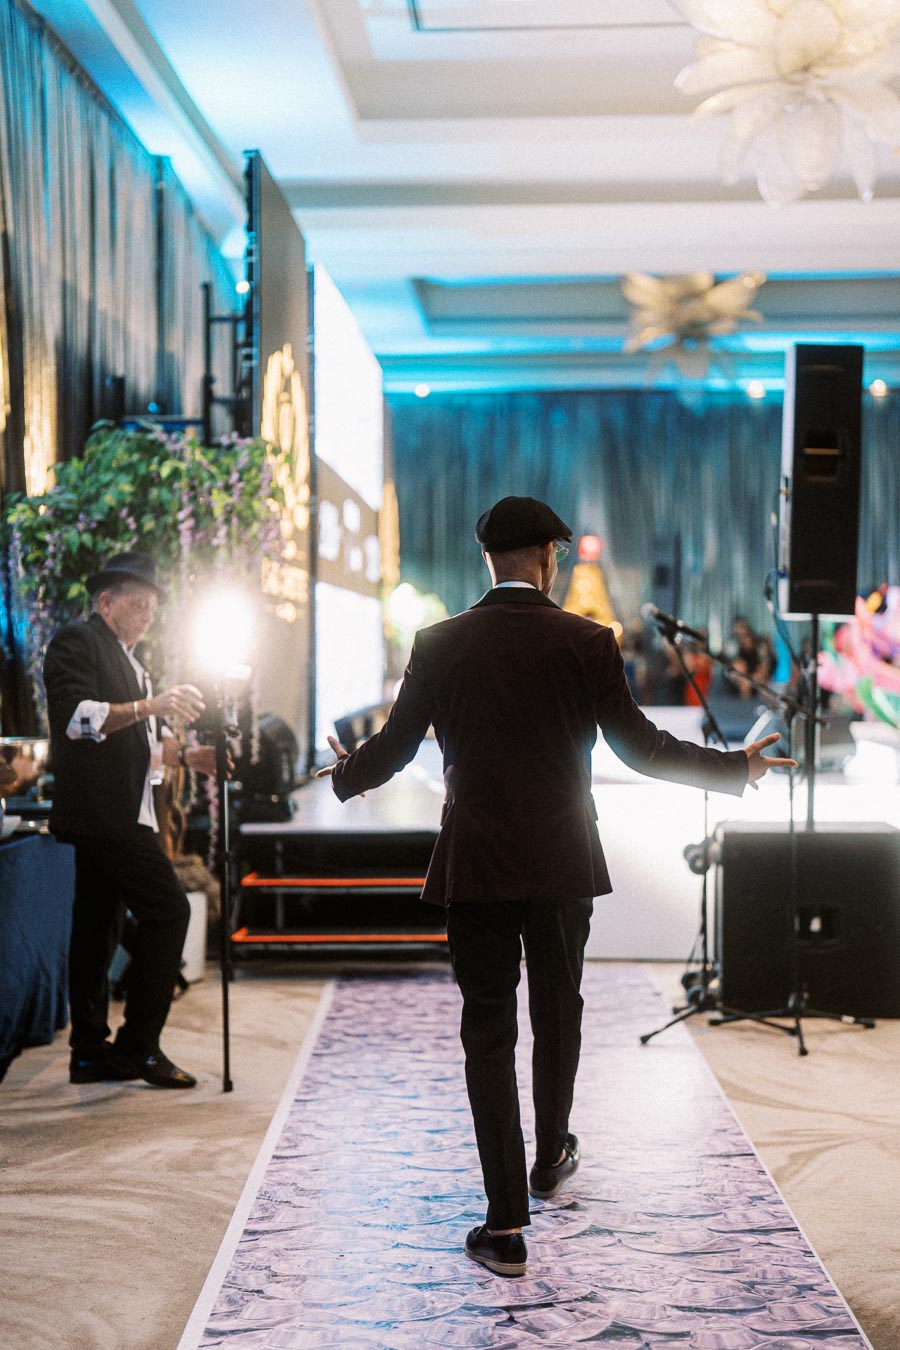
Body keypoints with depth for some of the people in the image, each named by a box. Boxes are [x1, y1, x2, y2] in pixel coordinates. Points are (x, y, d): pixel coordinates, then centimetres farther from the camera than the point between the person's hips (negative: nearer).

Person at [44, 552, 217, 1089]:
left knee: (99, 925, 10)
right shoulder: (77, 641, -4)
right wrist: (149, 705, -28)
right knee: (168, 910, -13)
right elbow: (75, 716, -20)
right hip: (102, 811, -10)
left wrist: (184, 755, 8)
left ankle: (91, 1052, 14)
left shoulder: (128, 661, 25)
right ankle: (139, 1044, -7)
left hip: (118, 816, 10)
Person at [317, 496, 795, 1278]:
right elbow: (640, 747, -5)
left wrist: (345, 775, 24)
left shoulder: (440, 644, -3)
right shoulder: (587, 643, -5)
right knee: (557, 1017, 21)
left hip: (474, 868, 0)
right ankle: (551, 1160, 41)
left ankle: (507, 1228, 1)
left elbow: (391, 750, 1)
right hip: (561, 866, 1)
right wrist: (735, 768, 10)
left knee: (488, 1033, 3)